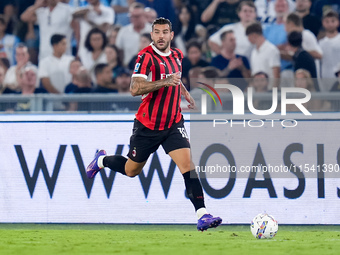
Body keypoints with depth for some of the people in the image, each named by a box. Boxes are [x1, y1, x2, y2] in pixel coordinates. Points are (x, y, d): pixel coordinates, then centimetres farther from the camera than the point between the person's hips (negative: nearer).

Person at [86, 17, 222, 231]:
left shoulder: (177, 55, 6)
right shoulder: (147, 57, -16)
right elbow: (135, 89, -30)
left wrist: (186, 93, 15)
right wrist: (165, 82, -38)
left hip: (173, 123, 4)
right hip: (148, 125, -4)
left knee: (187, 164, -16)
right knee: (131, 171, 13)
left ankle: (202, 215, -20)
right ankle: (102, 160, 45)